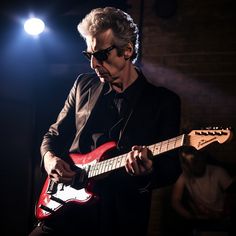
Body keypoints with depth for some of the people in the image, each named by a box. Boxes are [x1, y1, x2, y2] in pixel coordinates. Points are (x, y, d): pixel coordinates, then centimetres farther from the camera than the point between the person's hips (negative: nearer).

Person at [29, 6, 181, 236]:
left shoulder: (164, 101, 0)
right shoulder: (84, 85, 11)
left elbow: (171, 169, -1)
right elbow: (54, 134, 20)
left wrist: (148, 173, -22)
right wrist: (49, 158, -1)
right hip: (68, 208, 2)